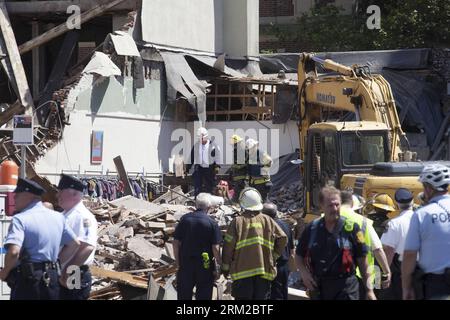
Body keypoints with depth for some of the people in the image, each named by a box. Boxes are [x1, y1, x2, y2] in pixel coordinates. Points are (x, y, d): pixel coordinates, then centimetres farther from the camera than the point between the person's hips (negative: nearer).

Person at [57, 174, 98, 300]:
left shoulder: (83, 216, -13)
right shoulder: (63, 216, 17)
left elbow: (87, 247, -26)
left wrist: (68, 272, -27)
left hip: (75, 278, -10)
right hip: (60, 276, 10)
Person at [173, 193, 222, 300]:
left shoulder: (185, 219, -1)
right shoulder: (212, 223, -9)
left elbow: (176, 243, 0)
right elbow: (215, 248, -11)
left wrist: (178, 263, 9)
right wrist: (218, 266, -1)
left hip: (185, 264, 2)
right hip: (205, 267, -2)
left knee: (184, 296, 11)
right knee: (204, 296, 5)